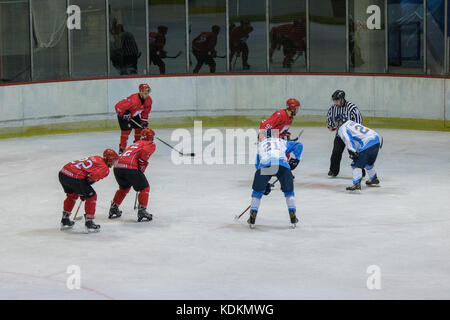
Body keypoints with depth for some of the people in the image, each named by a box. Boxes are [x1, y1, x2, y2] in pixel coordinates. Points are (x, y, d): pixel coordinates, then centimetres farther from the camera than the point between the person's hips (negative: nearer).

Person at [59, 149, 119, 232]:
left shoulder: (97, 158, 26)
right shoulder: (105, 168, -1)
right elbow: (91, 177, -16)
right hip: (74, 177, -9)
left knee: (72, 195, 31)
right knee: (91, 196, 9)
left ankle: (65, 220, 38)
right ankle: (89, 223, 11)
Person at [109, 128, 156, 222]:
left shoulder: (136, 143, 35)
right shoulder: (151, 144, 12)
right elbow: (145, 152, -10)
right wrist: (142, 166, -3)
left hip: (117, 167, 7)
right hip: (130, 168, -7)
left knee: (124, 187, 31)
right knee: (144, 188, 10)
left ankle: (114, 208, 34)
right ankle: (142, 211, 3)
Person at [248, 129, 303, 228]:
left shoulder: (260, 145, 38)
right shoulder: (282, 142, 36)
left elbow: (257, 164, 37)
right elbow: (298, 145, 26)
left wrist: (265, 184, 41)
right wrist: (294, 160, 27)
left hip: (264, 165, 0)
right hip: (282, 164, 0)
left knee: (257, 191, 19)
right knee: (288, 190, 20)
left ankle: (252, 218, 18)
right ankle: (293, 217, 14)